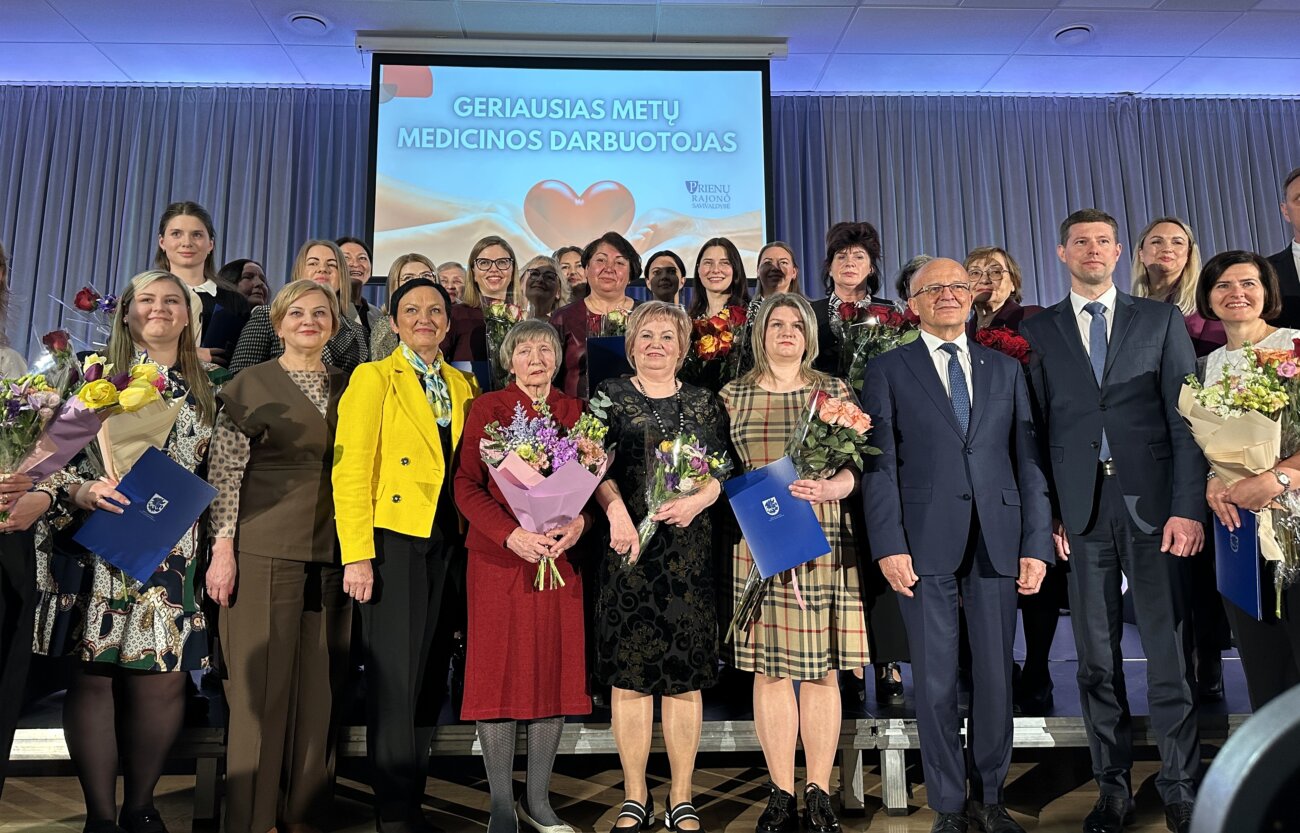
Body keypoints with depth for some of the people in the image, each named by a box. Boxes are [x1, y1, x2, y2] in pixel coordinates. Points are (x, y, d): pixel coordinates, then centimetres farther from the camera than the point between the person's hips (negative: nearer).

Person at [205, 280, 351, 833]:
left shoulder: (345, 388, 13)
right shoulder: (249, 384, 2)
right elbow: (224, 472, -2)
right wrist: (222, 550, -8)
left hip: (332, 553, 4)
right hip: (264, 551, -3)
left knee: (320, 687, 7)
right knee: (261, 686, 1)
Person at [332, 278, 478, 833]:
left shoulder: (462, 385, 13)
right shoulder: (373, 377, -2)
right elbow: (350, 468, -9)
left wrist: (469, 537, 1)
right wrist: (356, 554, -16)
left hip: (443, 538, 5)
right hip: (392, 536, -5)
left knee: (422, 668, 11)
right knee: (393, 672, -1)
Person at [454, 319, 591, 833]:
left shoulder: (574, 411, 10)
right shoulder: (487, 408, 2)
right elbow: (467, 485, -5)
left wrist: (579, 523, -12)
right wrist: (512, 535, -18)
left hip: (561, 556, 3)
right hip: (499, 557, -3)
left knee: (557, 671, 6)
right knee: (499, 673, 1)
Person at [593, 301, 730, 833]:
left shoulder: (705, 404, 14)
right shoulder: (609, 396, 9)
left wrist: (697, 500, -13)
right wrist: (616, 509, -20)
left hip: (690, 549, 1)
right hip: (628, 546, -1)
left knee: (685, 674, 3)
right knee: (630, 671, 2)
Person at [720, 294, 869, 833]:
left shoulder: (834, 392, 10)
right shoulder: (733, 395, 11)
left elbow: (855, 468, 6)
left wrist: (828, 489, -13)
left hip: (824, 542, 0)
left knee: (822, 667, 3)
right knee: (769, 667, 3)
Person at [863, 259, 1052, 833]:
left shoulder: (1006, 370, 14)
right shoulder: (888, 371, 6)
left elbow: (1029, 459, 9)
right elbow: (880, 463, -2)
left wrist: (1037, 543, 1)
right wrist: (889, 545, -10)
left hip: (997, 543, 3)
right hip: (926, 544, -2)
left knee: (996, 675, 8)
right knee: (936, 679, 4)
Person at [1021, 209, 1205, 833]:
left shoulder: (1161, 320, 10)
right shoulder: (1036, 332, 10)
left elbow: (1186, 418, 3)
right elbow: (1035, 430, 5)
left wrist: (1188, 506, -7)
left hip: (1153, 501, 0)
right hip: (1081, 508, 1)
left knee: (1170, 649, 2)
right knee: (1096, 654, 7)